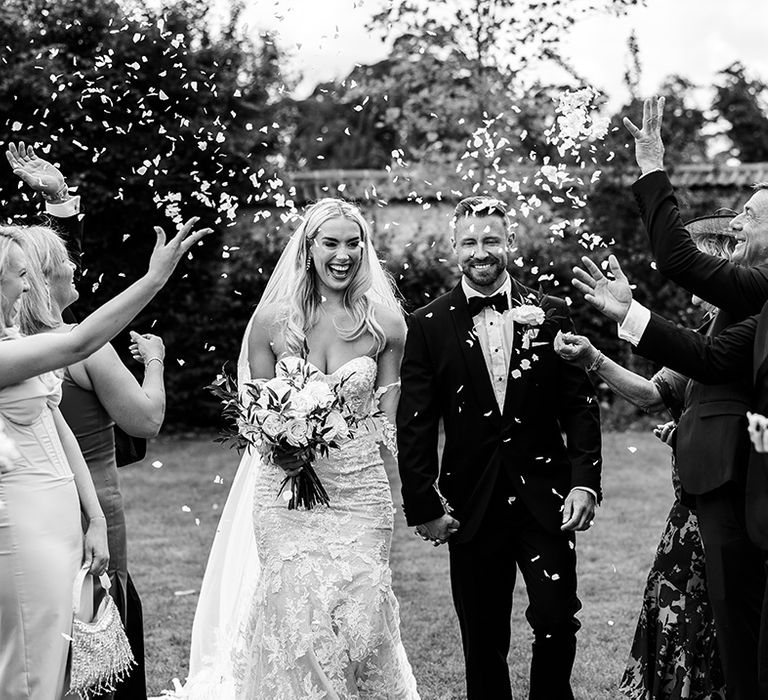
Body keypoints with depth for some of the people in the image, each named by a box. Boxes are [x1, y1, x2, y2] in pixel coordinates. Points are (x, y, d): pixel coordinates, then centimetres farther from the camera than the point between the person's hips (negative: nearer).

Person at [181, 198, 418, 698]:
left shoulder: (385, 322, 1)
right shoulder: (273, 319, 0)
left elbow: (387, 418, 7)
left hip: (360, 490, 0)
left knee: (362, 619, -2)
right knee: (297, 619, -5)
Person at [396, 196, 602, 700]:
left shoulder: (550, 315, 4)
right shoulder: (428, 327, 1)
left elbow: (581, 406, 4)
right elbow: (414, 427, 0)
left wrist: (585, 482, -6)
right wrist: (424, 506, -4)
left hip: (545, 499, 0)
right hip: (472, 504, 0)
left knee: (557, 619, -8)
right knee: (483, 643, 7)